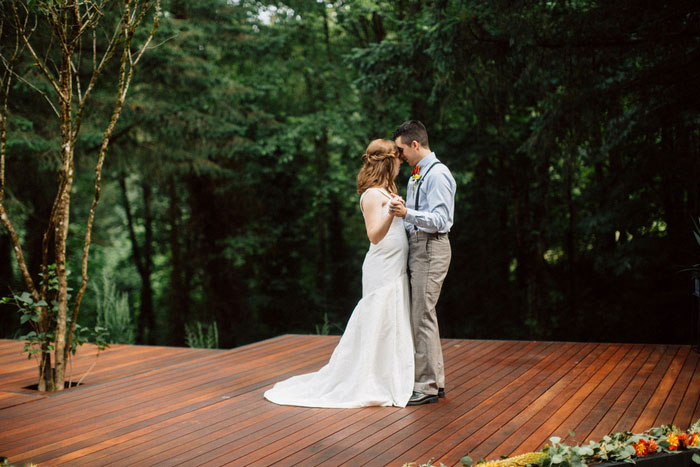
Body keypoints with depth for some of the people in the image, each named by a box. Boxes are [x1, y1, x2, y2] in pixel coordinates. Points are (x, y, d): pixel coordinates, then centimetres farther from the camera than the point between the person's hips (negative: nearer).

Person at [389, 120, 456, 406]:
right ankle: (435, 380, 23)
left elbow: (440, 219, -22)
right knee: (423, 315, 14)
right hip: (416, 246, 10)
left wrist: (407, 213, -31)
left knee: (422, 316, -9)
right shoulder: (416, 176, 17)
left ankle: (426, 387, -3)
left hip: (431, 248, -10)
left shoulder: (437, 174, -13)